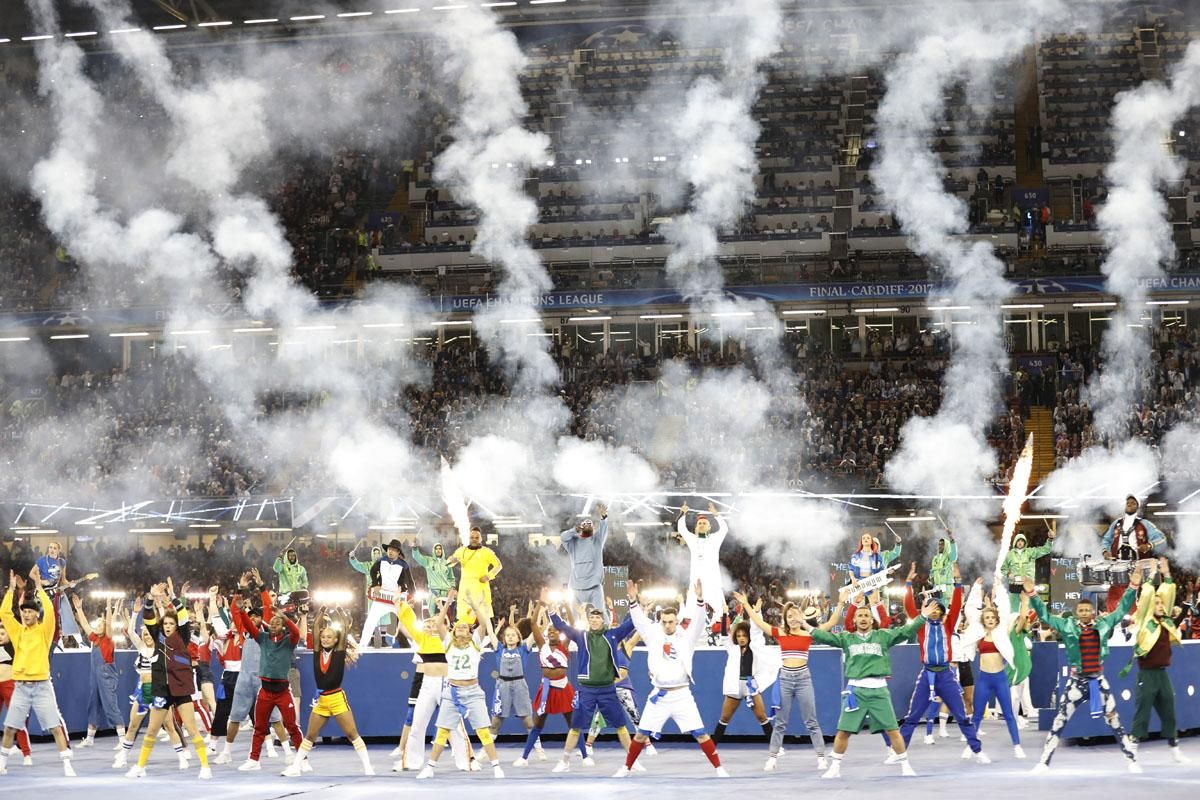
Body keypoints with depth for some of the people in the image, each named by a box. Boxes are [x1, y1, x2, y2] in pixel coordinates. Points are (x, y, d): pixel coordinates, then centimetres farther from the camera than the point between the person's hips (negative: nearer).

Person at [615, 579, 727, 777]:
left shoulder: (686, 637, 3)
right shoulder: (654, 636, 6)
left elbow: (698, 620, -10)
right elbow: (639, 620, -3)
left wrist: (699, 599, -26)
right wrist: (633, 599, -18)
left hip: (681, 694, -1)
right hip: (659, 695, 1)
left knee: (700, 733, -5)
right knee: (641, 734, 4)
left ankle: (719, 768, 2)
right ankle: (627, 768, 18)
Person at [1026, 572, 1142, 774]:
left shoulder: (1104, 624, 0)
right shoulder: (1068, 626, -4)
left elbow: (1122, 609, 5)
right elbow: (1044, 615, -5)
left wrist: (1133, 588, -3)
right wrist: (1032, 595, -15)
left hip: (1098, 681, 1)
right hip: (1076, 681, -1)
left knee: (1114, 720, 8)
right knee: (1060, 721, 1)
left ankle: (1132, 759, 17)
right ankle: (1044, 762, 6)